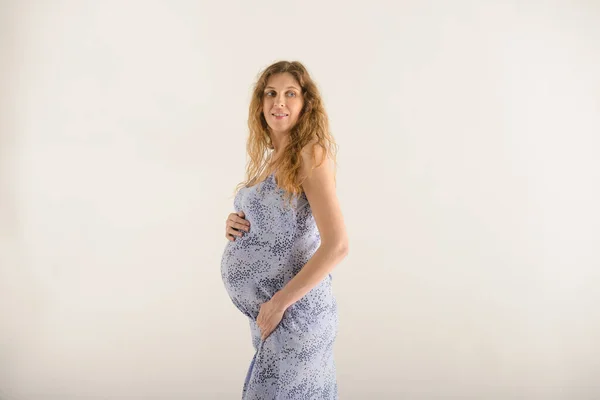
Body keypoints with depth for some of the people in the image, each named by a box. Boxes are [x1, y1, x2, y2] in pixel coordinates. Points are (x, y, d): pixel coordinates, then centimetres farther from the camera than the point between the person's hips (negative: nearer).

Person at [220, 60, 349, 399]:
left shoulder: (311, 154, -15)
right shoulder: (271, 158, 8)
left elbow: (337, 246, -23)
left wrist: (280, 302, -19)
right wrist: (236, 226, -1)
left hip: (295, 314, -7)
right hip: (267, 312, 8)